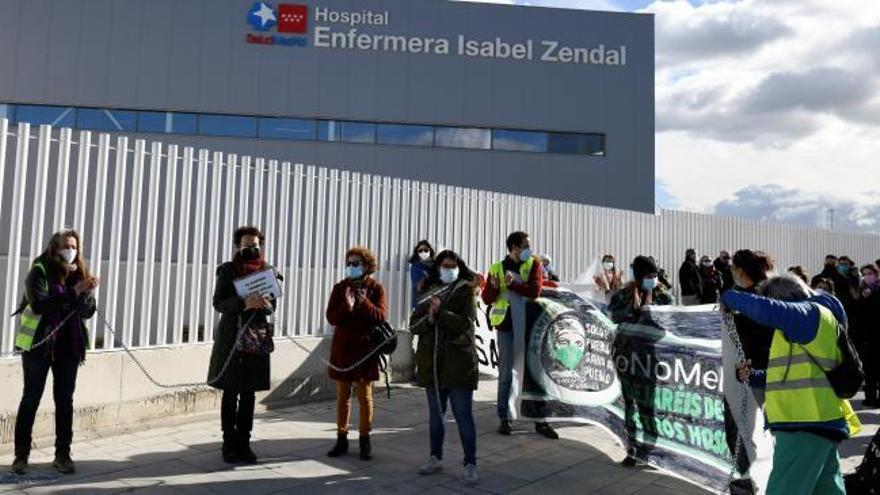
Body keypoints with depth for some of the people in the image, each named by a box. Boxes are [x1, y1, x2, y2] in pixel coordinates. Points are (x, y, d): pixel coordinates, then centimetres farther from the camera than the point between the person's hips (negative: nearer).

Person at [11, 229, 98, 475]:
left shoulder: (79, 273, 4)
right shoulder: (39, 272, -7)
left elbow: (88, 312, 0)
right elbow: (39, 305, -22)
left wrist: (87, 292, -19)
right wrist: (72, 292, -29)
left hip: (69, 346, 3)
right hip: (39, 344, -3)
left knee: (65, 399, 7)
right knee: (31, 398, 5)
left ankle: (63, 454, 15)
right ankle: (21, 455, 15)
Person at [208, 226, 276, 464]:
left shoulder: (267, 271, 7)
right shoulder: (227, 270, -1)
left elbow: (273, 305, 9)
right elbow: (218, 303, -7)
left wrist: (266, 304, -15)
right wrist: (243, 303, -22)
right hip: (232, 338, -2)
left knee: (249, 393, 7)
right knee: (231, 393, 3)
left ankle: (244, 443, 16)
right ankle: (229, 444, 12)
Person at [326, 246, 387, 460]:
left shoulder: (375, 288, -2)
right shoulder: (340, 288, 3)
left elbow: (381, 316, -12)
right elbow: (331, 317, -6)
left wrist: (364, 302, -24)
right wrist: (346, 306, -23)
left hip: (365, 348, -2)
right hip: (342, 348, 2)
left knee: (365, 395, 4)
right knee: (343, 395, 9)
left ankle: (365, 439, 16)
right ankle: (341, 439, 20)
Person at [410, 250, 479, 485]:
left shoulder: (466, 292, -3)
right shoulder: (428, 293, 9)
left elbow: (465, 323, -15)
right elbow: (413, 324, 3)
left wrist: (440, 311, -23)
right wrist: (428, 319, -16)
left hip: (458, 364, -5)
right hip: (432, 363, 5)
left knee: (463, 416, -1)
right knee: (435, 414, 16)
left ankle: (470, 464, 9)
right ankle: (436, 458, 31)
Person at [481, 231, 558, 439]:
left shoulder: (534, 265, 1)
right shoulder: (497, 268, 1)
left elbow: (535, 291, -13)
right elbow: (486, 299, 0)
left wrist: (512, 284, -23)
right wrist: (494, 287, -20)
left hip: (529, 326, 1)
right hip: (506, 326, 0)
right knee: (505, 374, 7)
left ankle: (540, 420, 14)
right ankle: (504, 419, 18)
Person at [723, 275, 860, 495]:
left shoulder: (811, 313, -6)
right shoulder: (803, 328, 24)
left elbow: (765, 309, -26)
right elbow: (791, 376, 26)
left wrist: (729, 297, -11)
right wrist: (752, 376, 13)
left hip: (806, 425, -11)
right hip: (818, 423, 11)